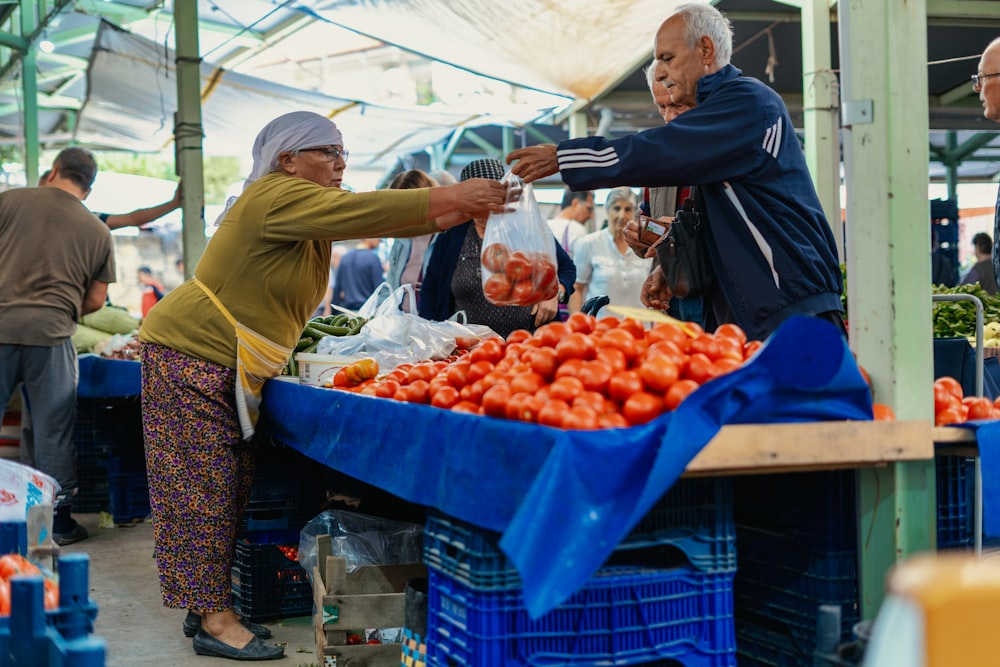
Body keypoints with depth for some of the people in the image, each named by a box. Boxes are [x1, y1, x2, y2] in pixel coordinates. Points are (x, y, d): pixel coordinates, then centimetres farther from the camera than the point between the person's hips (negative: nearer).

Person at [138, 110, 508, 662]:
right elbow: (366, 212, -26)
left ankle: (205, 608, 14)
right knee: (202, 488, -7)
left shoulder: (312, 204, 11)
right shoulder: (278, 197, -18)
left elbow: (389, 219, 5)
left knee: (228, 488, 8)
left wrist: (470, 203, -6)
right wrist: (455, 197, -24)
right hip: (190, 354, -10)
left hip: (232, 369, 10)